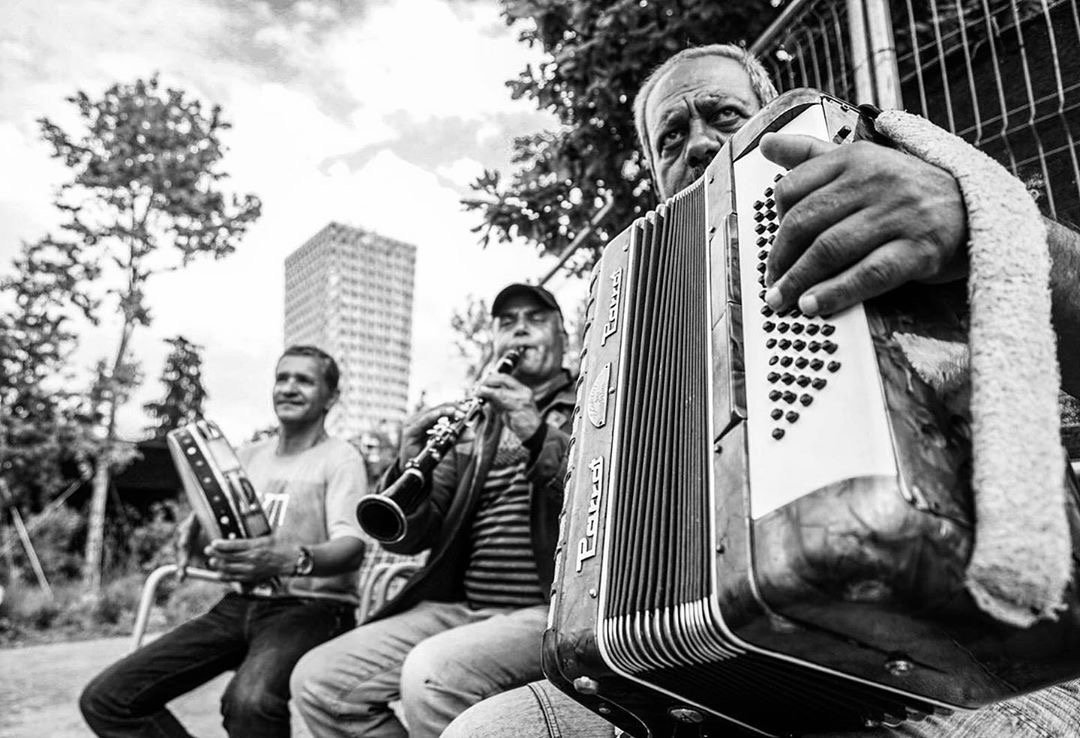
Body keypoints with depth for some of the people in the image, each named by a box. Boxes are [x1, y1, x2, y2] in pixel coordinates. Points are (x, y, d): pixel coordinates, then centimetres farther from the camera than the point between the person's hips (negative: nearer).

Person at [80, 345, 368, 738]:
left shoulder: (341, 458, -4)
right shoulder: (247, 456, 17)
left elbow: (351, 547, -18)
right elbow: (209, 522, 19)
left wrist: (294, 559, -38)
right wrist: (194, 533, -5)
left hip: (311, 607, -6)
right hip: (241, 604, 6)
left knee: (249, 700, -36)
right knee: (105, 700, -7)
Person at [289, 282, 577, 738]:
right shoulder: (472, 423, 17)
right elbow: (406, 538, 10)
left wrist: (539, 435, -23)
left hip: (553, 609, -5)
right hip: (459, 607, 5)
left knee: (430, 674, -31)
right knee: (317, 679, -10)